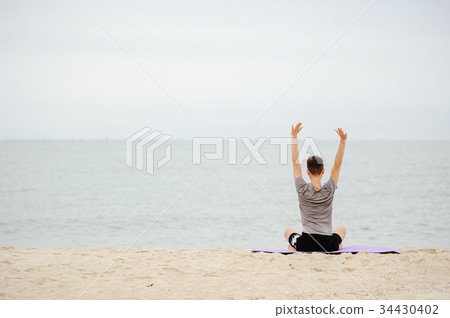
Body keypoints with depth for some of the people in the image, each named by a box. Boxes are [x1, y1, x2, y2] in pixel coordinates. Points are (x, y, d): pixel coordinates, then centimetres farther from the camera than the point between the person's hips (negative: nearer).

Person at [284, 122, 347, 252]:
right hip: (328, 246, 1)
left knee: (288, 231, 35)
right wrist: (343, 140, -1)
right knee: (341, 229, 38)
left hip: (305, 245, -1)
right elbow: (337, 165, 2)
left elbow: (296, 163, 0)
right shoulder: (329, 190, -6)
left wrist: (294, 137, 1)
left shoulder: (302, 190, -8)